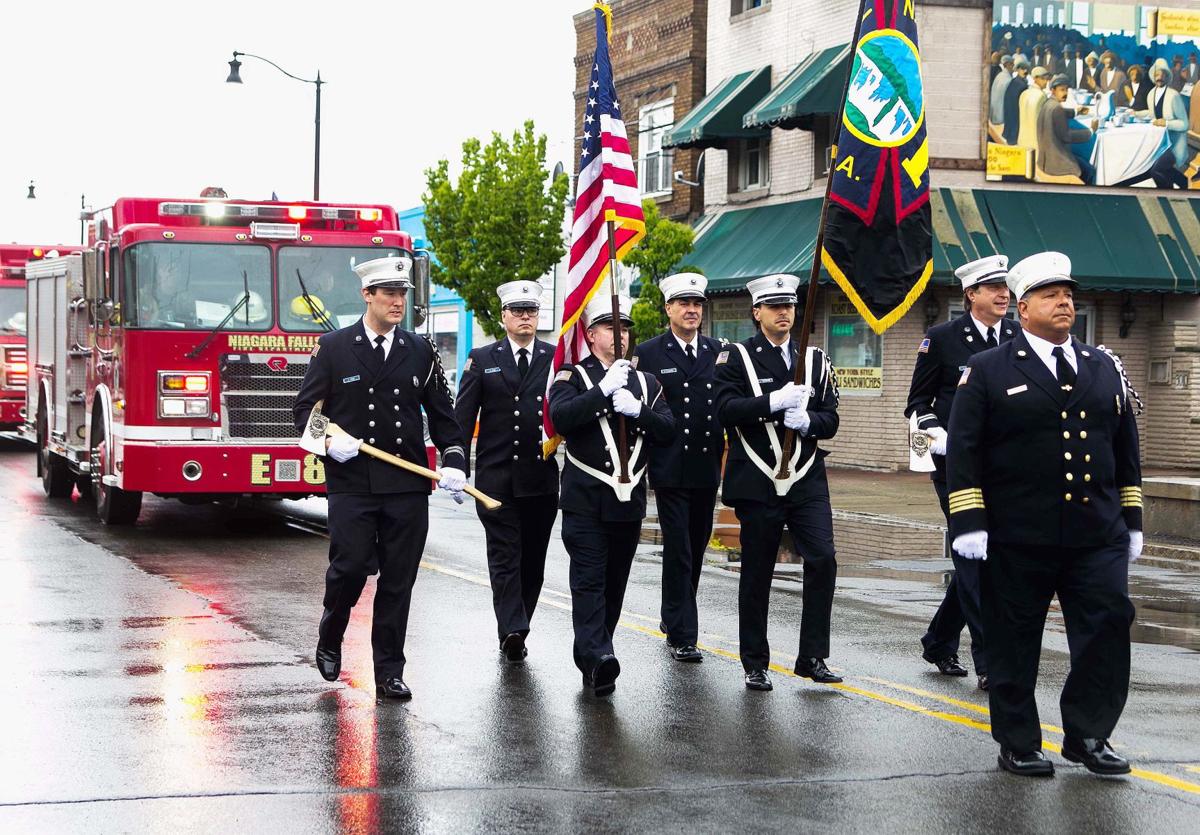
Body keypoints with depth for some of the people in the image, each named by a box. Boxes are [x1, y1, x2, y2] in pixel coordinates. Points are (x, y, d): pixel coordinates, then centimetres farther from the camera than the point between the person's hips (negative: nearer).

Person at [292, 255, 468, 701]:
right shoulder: (333, 347, 3)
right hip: (351, 484, -2)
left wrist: (453, 462, -1)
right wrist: (329, 439, -14)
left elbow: (442, 414, 13)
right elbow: (304, 408, 5)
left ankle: (389, 672, 12)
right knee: (350, 568, -8)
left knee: (398, 581, 3)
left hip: (407, 485, 2)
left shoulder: (420, 351, 10)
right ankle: (329, 639, 22)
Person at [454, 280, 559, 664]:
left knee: (533, 559, 7)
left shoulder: (557, 359, 7)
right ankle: (512, 631, -17)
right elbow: (462, 417, 4)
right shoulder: (481, 359, 5)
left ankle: (515, 631, 17)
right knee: (504, 556, -8)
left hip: (542, 477, 2)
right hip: (496, 479, -2)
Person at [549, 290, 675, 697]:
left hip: (629, 499, 5)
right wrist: (603, 390, -22)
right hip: (586, 499, -5)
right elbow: (561, 418, -16)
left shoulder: (645, 382, 16)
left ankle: (592, 659, 18)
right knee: (589, 579, -13)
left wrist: (638, 410, -12)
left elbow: (668, 430, 6)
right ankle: (598, 656, -23)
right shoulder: (572, 376, 2)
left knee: (615, 581, 8)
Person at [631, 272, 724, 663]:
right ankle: (682, 635, -3)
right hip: (670, 468, -5)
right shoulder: (648, 354, -3)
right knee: (678, 550, -6)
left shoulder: (718, 351, 9)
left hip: (707, 467, 5)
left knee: (696, 548, 14)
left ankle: (673, 616, 33)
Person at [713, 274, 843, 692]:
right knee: (756, 574, 5)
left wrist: (806, 420, -14)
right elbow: (726, 409, -14)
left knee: (823, 560, -10)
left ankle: (813, 656, 1)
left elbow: (830, 420, 7)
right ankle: (755, 664, 17)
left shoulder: (816, 359, 12)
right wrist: (774, 401, -24)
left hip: (807, 482, 3)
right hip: (757, 484, -3)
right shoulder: (736, 357, 0)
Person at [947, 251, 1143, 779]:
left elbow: (1126, 450, 17)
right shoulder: (988, 371, 1)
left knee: (1109, 627, -5)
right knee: (1013, 644, 4)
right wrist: (968, 522, -10)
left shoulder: (1106, 368, 13)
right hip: (1016, 540, -3)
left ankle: (1087, 735, 9)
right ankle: (1018, 745, 17)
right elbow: (964, 451, -3)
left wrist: (1131, 520, 14)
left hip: (1098, 536, 3)